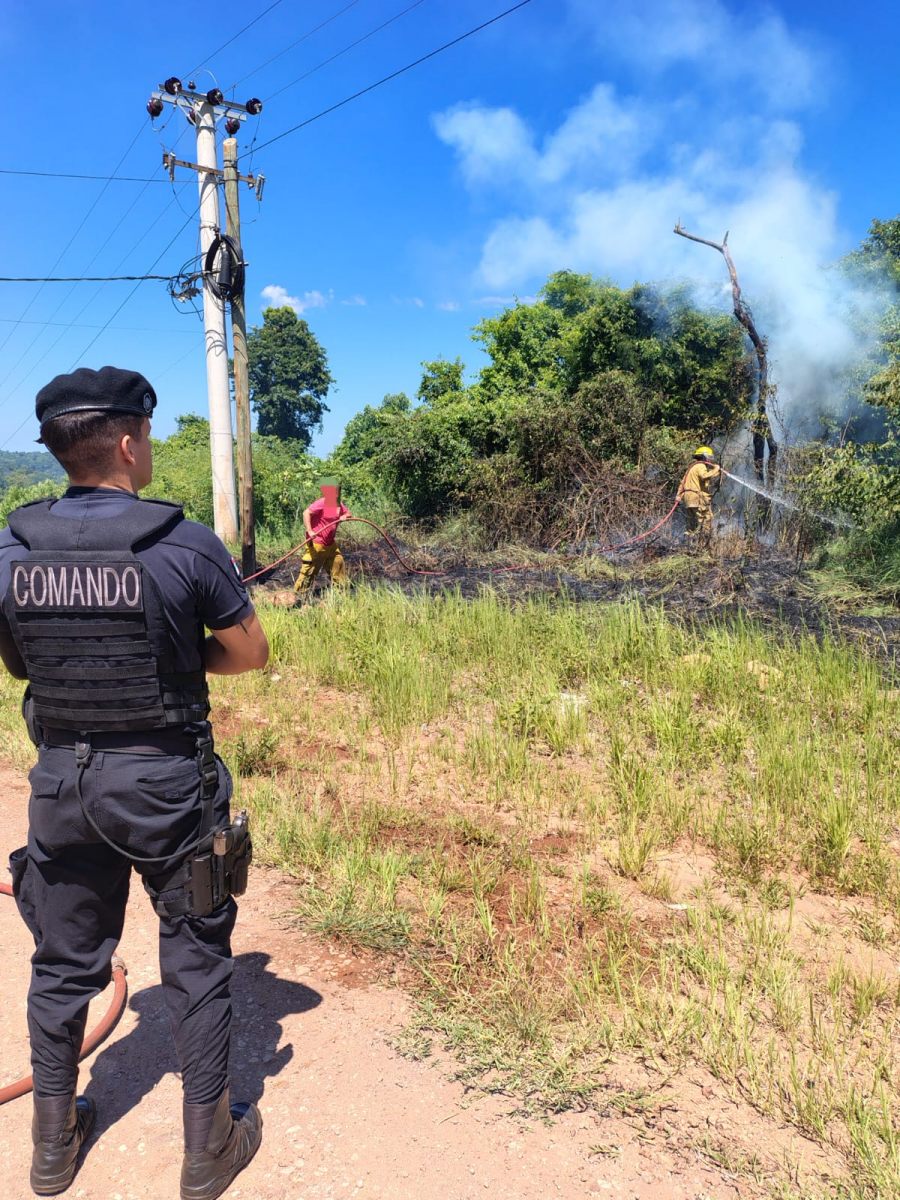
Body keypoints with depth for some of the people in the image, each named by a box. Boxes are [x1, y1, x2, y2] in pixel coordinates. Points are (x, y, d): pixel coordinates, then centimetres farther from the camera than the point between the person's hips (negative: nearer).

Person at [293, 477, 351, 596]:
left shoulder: (338, 504, 9)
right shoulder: (321, 503, -18)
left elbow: (348, 513, 23)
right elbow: (306, 513, -27)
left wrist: (344, 516, -1)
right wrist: (309, 531, -32)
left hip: (330, 543, 9)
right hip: (316, 543, -9)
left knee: (337, 563, 18)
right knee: (309, 569, -7)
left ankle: (340, 588, 34)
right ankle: (299, 593, 0)